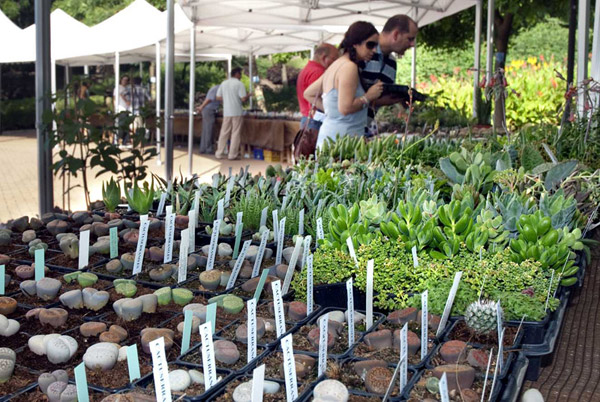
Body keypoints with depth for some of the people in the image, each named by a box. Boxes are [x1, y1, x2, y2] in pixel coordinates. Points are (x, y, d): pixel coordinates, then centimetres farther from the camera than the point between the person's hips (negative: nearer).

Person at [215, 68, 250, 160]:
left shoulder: (223, 83, 9)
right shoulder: (239, 84, -7)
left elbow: (218, 98, 9)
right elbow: (243, 99, -14)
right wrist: (248, 96, 6)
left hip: (226, 112, 5)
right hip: (237, 112, -5)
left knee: (224, 133, 10)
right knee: (235, 133, 1)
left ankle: (219, 153, 11)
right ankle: (232, 154, 1)